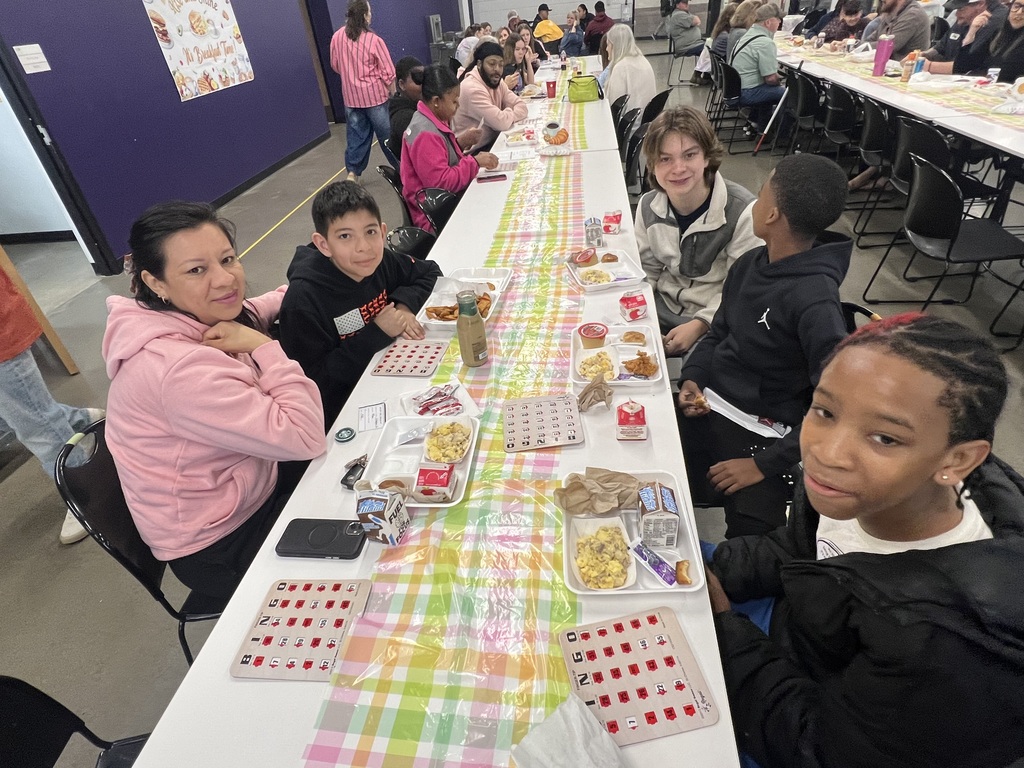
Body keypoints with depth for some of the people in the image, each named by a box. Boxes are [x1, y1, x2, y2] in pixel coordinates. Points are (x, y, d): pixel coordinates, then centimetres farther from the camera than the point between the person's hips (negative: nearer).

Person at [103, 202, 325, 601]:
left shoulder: (187, 318, -6)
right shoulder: (179, 368, -34)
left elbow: (247, 314, 19)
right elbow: (303, 438, -35)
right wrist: (264, 347, -29)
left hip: (249, 486, 8)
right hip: (220, 546, -8)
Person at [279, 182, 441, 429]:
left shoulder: (381, 262, -5)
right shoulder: (303, 300, -20)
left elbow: (429, 272, 13)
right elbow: (314, 381, -20)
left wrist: (403, 303, -8)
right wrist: (376, 333, -22)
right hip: (341, 415, -7)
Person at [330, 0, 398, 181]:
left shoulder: (337, 37, 1)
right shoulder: (374, 40, -14)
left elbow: (335, 65, 14)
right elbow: (387, 72, -13)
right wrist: (393, 92, 2)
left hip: (351, 95, 5)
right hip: (374, 94, -4)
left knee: (355, 134, 10)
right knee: (386, 134, 6)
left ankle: (353, 172, 7)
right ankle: (401, 168, 17)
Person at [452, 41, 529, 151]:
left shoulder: (497, 81, 5)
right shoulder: (472, 89, -22)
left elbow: (522, 107, 0)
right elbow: (502, 122, -26)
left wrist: (506, 116, -18)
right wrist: (510, 112, -5)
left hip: (494, 140, 8)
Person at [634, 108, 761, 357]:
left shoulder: (742, 211, -20)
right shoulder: (649, 206, -4)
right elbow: (647, 269, 8)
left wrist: (699, 324, -24)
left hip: (715, 318, -4)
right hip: (663, 305, 5)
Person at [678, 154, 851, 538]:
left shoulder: (814, 301, -22)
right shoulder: (749, 264, 0)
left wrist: (767, 463, -19)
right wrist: (692, 379, -3)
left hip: (756, 431, -6)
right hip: (705, 405, 7)